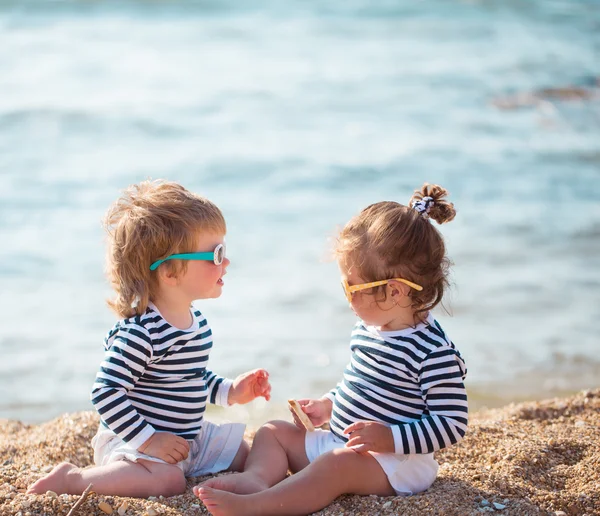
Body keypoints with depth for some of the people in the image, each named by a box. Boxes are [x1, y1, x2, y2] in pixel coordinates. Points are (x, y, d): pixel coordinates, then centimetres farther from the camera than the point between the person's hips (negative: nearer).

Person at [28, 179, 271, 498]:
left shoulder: (196, 321, 5)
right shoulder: (141, 332, -26)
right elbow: (105, 392, -28)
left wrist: (229, 391, 10)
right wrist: (147, 440, -27)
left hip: (188, 438, 9)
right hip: (132, 443, -9)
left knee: (242, 453, 17)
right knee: (169, 480, -35)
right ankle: (71, 479, -19)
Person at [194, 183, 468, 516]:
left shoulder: (434, 351, -21)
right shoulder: (367, 329, 8)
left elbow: (452, 423, -21)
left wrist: (391, 438, -27)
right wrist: (328, 405, 11)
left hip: (399, 461, -10)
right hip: (339, 441, 10)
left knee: (336, 464, -36)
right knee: (273, 432, 4)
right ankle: (256, 479, -29)